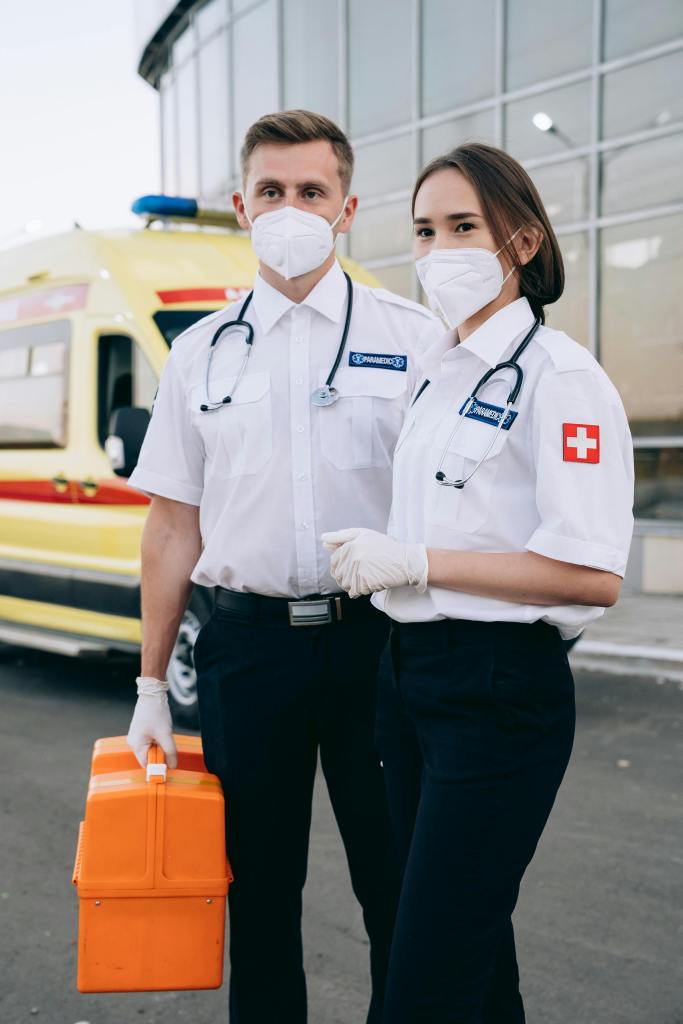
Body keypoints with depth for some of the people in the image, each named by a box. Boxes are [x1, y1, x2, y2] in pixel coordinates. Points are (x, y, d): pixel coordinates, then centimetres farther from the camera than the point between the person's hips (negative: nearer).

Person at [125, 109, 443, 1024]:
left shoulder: (412, 338, 1)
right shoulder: (202, 352, 9)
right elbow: (173, 522, 9)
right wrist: (151, 685, 8)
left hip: (376, 639, -2)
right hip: (246, 644, 2)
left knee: (401, 888, 7)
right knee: (259, 887, 13)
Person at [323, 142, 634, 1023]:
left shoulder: (558, 377, -13)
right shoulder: (437, 372, 13)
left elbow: (591, 576, -21)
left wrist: (416, 562, -19)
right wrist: (373, 559, 9)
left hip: (500, 692, -8)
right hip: (410, 671, 9)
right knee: (467, 938, 20)